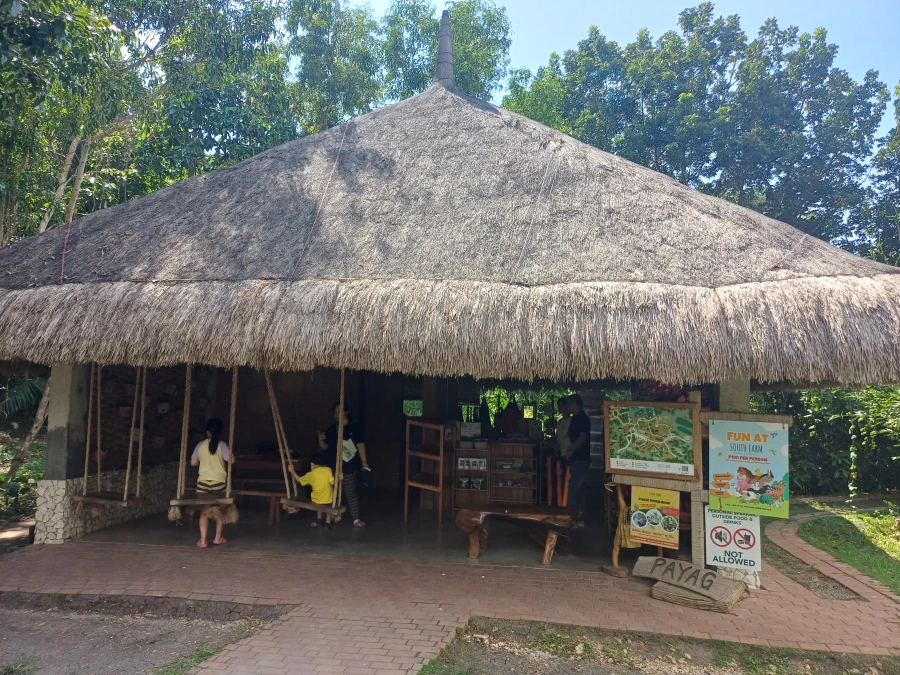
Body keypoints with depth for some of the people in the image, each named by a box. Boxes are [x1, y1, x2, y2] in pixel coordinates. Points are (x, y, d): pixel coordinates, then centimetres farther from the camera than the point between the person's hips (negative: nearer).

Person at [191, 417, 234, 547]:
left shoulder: (200, 445, 1)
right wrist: (231, 453, 6)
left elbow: (193, 462, 7)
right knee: (221, 510, 14)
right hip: (219, 482, -2)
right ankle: (218, 538, 19)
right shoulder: (222, 444, -7)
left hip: (203, 482, 2)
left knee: (204, 511, 7)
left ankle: (203, 540, 1)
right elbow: (231, 460, -13)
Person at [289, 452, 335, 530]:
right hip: (328, 498, -1)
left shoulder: (310, 474, -3)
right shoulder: (328, 470, -8)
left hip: (317, 499, 1)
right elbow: (332, 482, -15)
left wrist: (292, 471, 21)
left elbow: (299, 480, 11)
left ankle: (319, 519, 33)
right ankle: (327, 522, 26)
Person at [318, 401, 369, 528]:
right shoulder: (332, 429, 7)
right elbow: (324, 447, 13)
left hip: (349, 467, -3)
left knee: (351, 493, 1)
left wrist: (364, 462, -7)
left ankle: (356, 519, 9)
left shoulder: (355, 427, -3)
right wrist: (321, 439, -8)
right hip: (333, 467, 4)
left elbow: (360, 445, -4)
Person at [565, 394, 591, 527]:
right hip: (578, 458, 10)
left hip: (579, 459, -10)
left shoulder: (582, 418, -13)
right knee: (580, 489, 11)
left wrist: (571, 450, -26)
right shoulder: (577, 418, 16)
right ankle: (580, 518, 15)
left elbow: (583, 437, -22)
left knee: (573, 489, -9)